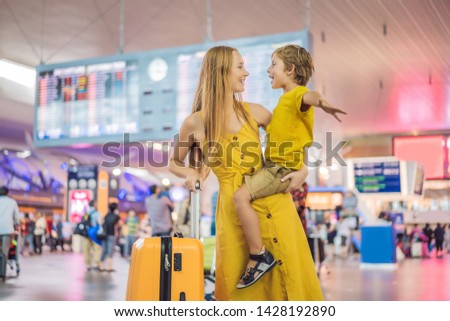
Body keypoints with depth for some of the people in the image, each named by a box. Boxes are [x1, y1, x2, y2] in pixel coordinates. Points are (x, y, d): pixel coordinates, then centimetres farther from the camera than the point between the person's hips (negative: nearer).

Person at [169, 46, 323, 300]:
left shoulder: (253, 112, 3)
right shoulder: (196, 123, -4)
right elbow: (174, 163, 12)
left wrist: (302, 170, 0)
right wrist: (191, 174, -8)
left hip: (273, 204, 2)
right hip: (234, 212, -2)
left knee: (290, 275, 7)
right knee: (242, 285, 6)